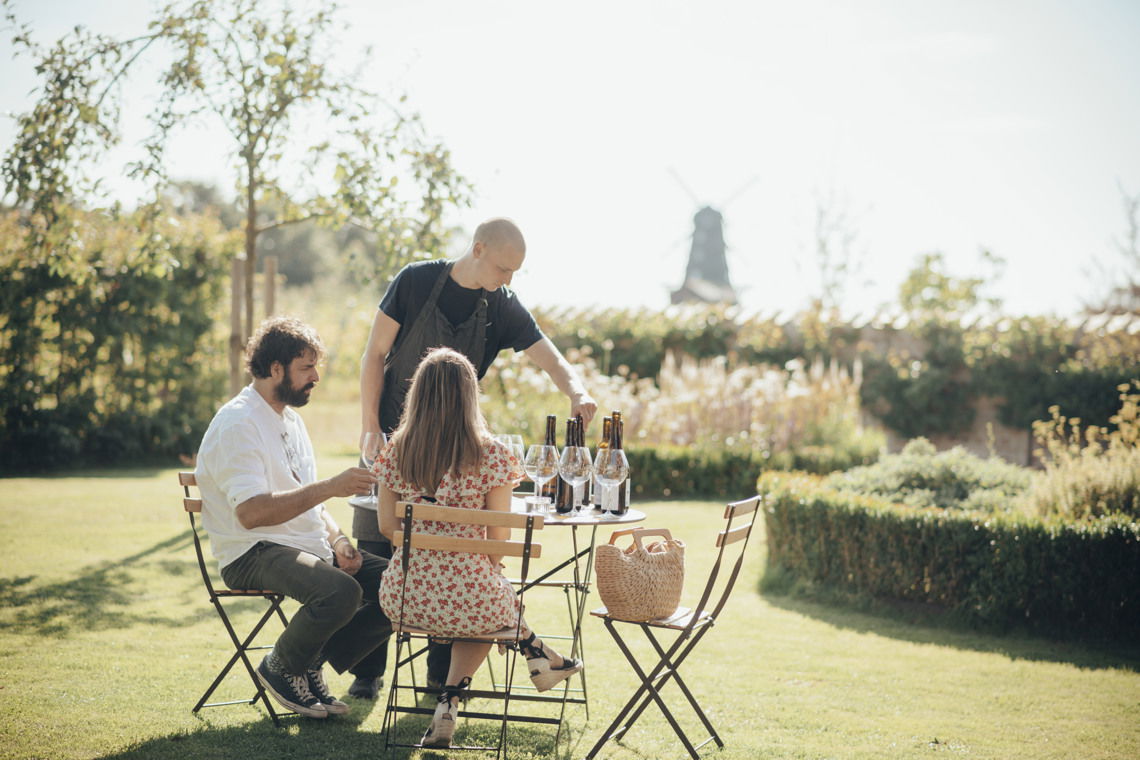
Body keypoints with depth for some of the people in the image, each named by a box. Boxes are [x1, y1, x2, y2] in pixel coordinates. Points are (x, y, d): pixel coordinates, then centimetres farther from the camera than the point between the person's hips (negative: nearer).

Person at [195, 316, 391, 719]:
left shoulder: (290, 418, 17)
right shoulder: (237, 425, -13)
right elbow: (250, 512, -26)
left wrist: (337, 539, 2)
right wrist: (331, 487, -28)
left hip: (308, 547, 9)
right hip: (253, 555, -9)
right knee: (341, 592, -34)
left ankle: (312, 663, 6)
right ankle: (281, 667, -5)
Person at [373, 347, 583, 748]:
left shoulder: (397, 451, 1)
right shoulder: (490, 454, -8)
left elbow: (387, 527, 5)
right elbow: (499, 538, -4)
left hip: (404, 600, 3)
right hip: (466, 600, -3)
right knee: (498, 596, 34)